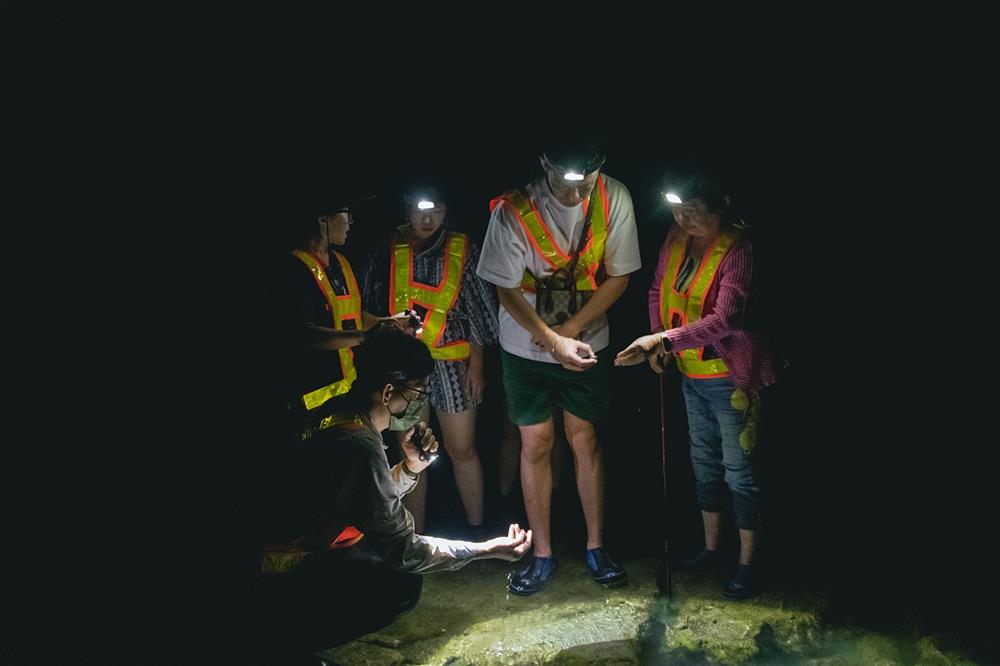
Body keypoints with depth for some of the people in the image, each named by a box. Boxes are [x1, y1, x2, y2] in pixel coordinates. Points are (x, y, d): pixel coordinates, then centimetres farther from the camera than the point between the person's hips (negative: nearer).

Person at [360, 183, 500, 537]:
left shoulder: (462, 250, 0)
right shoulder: (388, 251, 1)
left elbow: (478, 310, 3)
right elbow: (369, 306, 9)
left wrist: (476, 364, -1)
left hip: (451, 362, -1)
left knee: (462, 450, 5)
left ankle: (476, 529, 21)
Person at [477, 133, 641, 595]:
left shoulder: (614, 199, -15)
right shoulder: (513, 211, -20)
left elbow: (618, 277, -7)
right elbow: (507, 291, -14)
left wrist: (569, 330, -14)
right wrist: (554, 342, -24)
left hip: (587, 342, 1)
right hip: (526, 347, -1)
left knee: (585, 440, 9)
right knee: (536, 444, 6)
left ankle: (596, 547, 23)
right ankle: (542, 556, 18)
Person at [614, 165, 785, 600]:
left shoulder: (737, 248, -22)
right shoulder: (677, 239, -1)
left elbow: (723, 319, -30)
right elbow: (659, 290, 12)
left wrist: (664, 339, -33)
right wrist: (657, 342, 0)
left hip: (730, 375, -8)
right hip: (691, 372, 8)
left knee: (739, 470, 2)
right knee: (704, 461, 19)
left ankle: (747, 565, 16)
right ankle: (710, 547, 36)